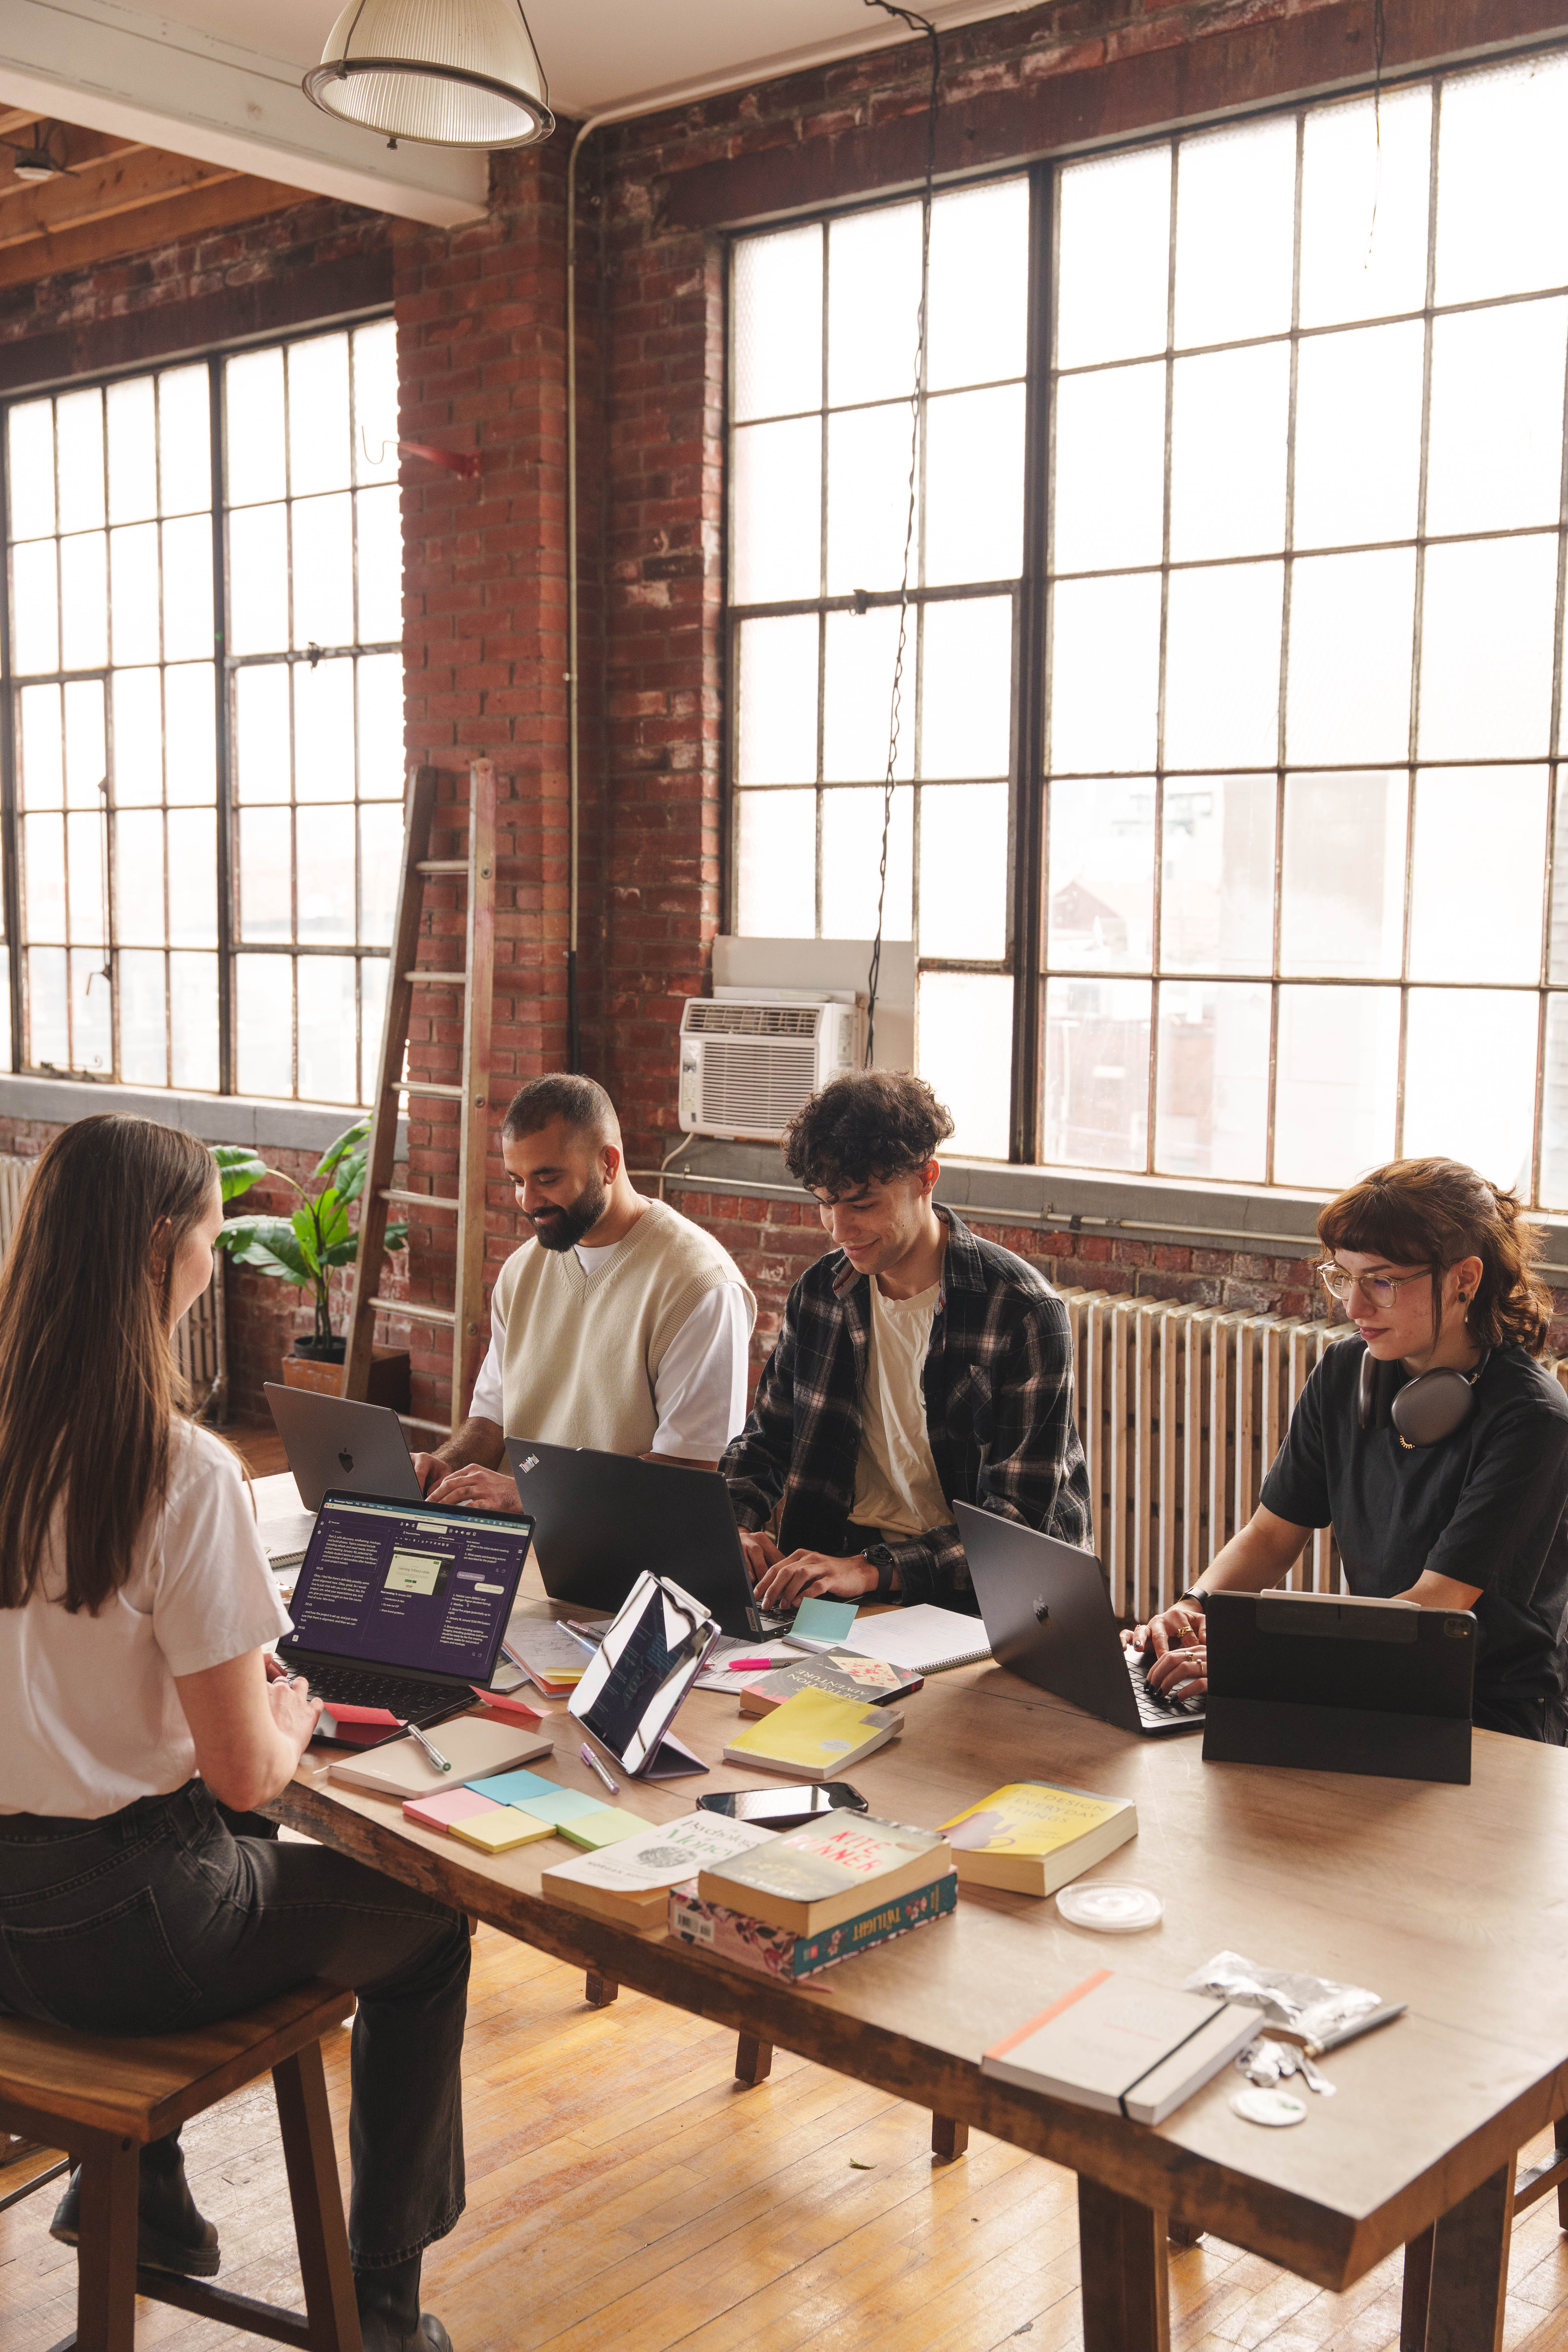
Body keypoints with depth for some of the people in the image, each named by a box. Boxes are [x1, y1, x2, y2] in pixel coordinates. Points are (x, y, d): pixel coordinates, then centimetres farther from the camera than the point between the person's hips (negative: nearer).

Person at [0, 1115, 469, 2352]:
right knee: (428, 1927, 18)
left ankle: (135, 2182, 47)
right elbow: (246, 1772, -20)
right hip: (120, 1933, -6)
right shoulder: (184, 1473, -23)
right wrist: (293, 1717, 2)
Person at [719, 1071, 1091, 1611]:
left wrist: (872, 1569, -30)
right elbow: (764, 1445, 15)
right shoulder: (820, 1292, 5)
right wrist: (735, 1528, -8)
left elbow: (1019, 1520, -18)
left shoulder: (1023, 1311, -14)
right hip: (838, 1559, 3)